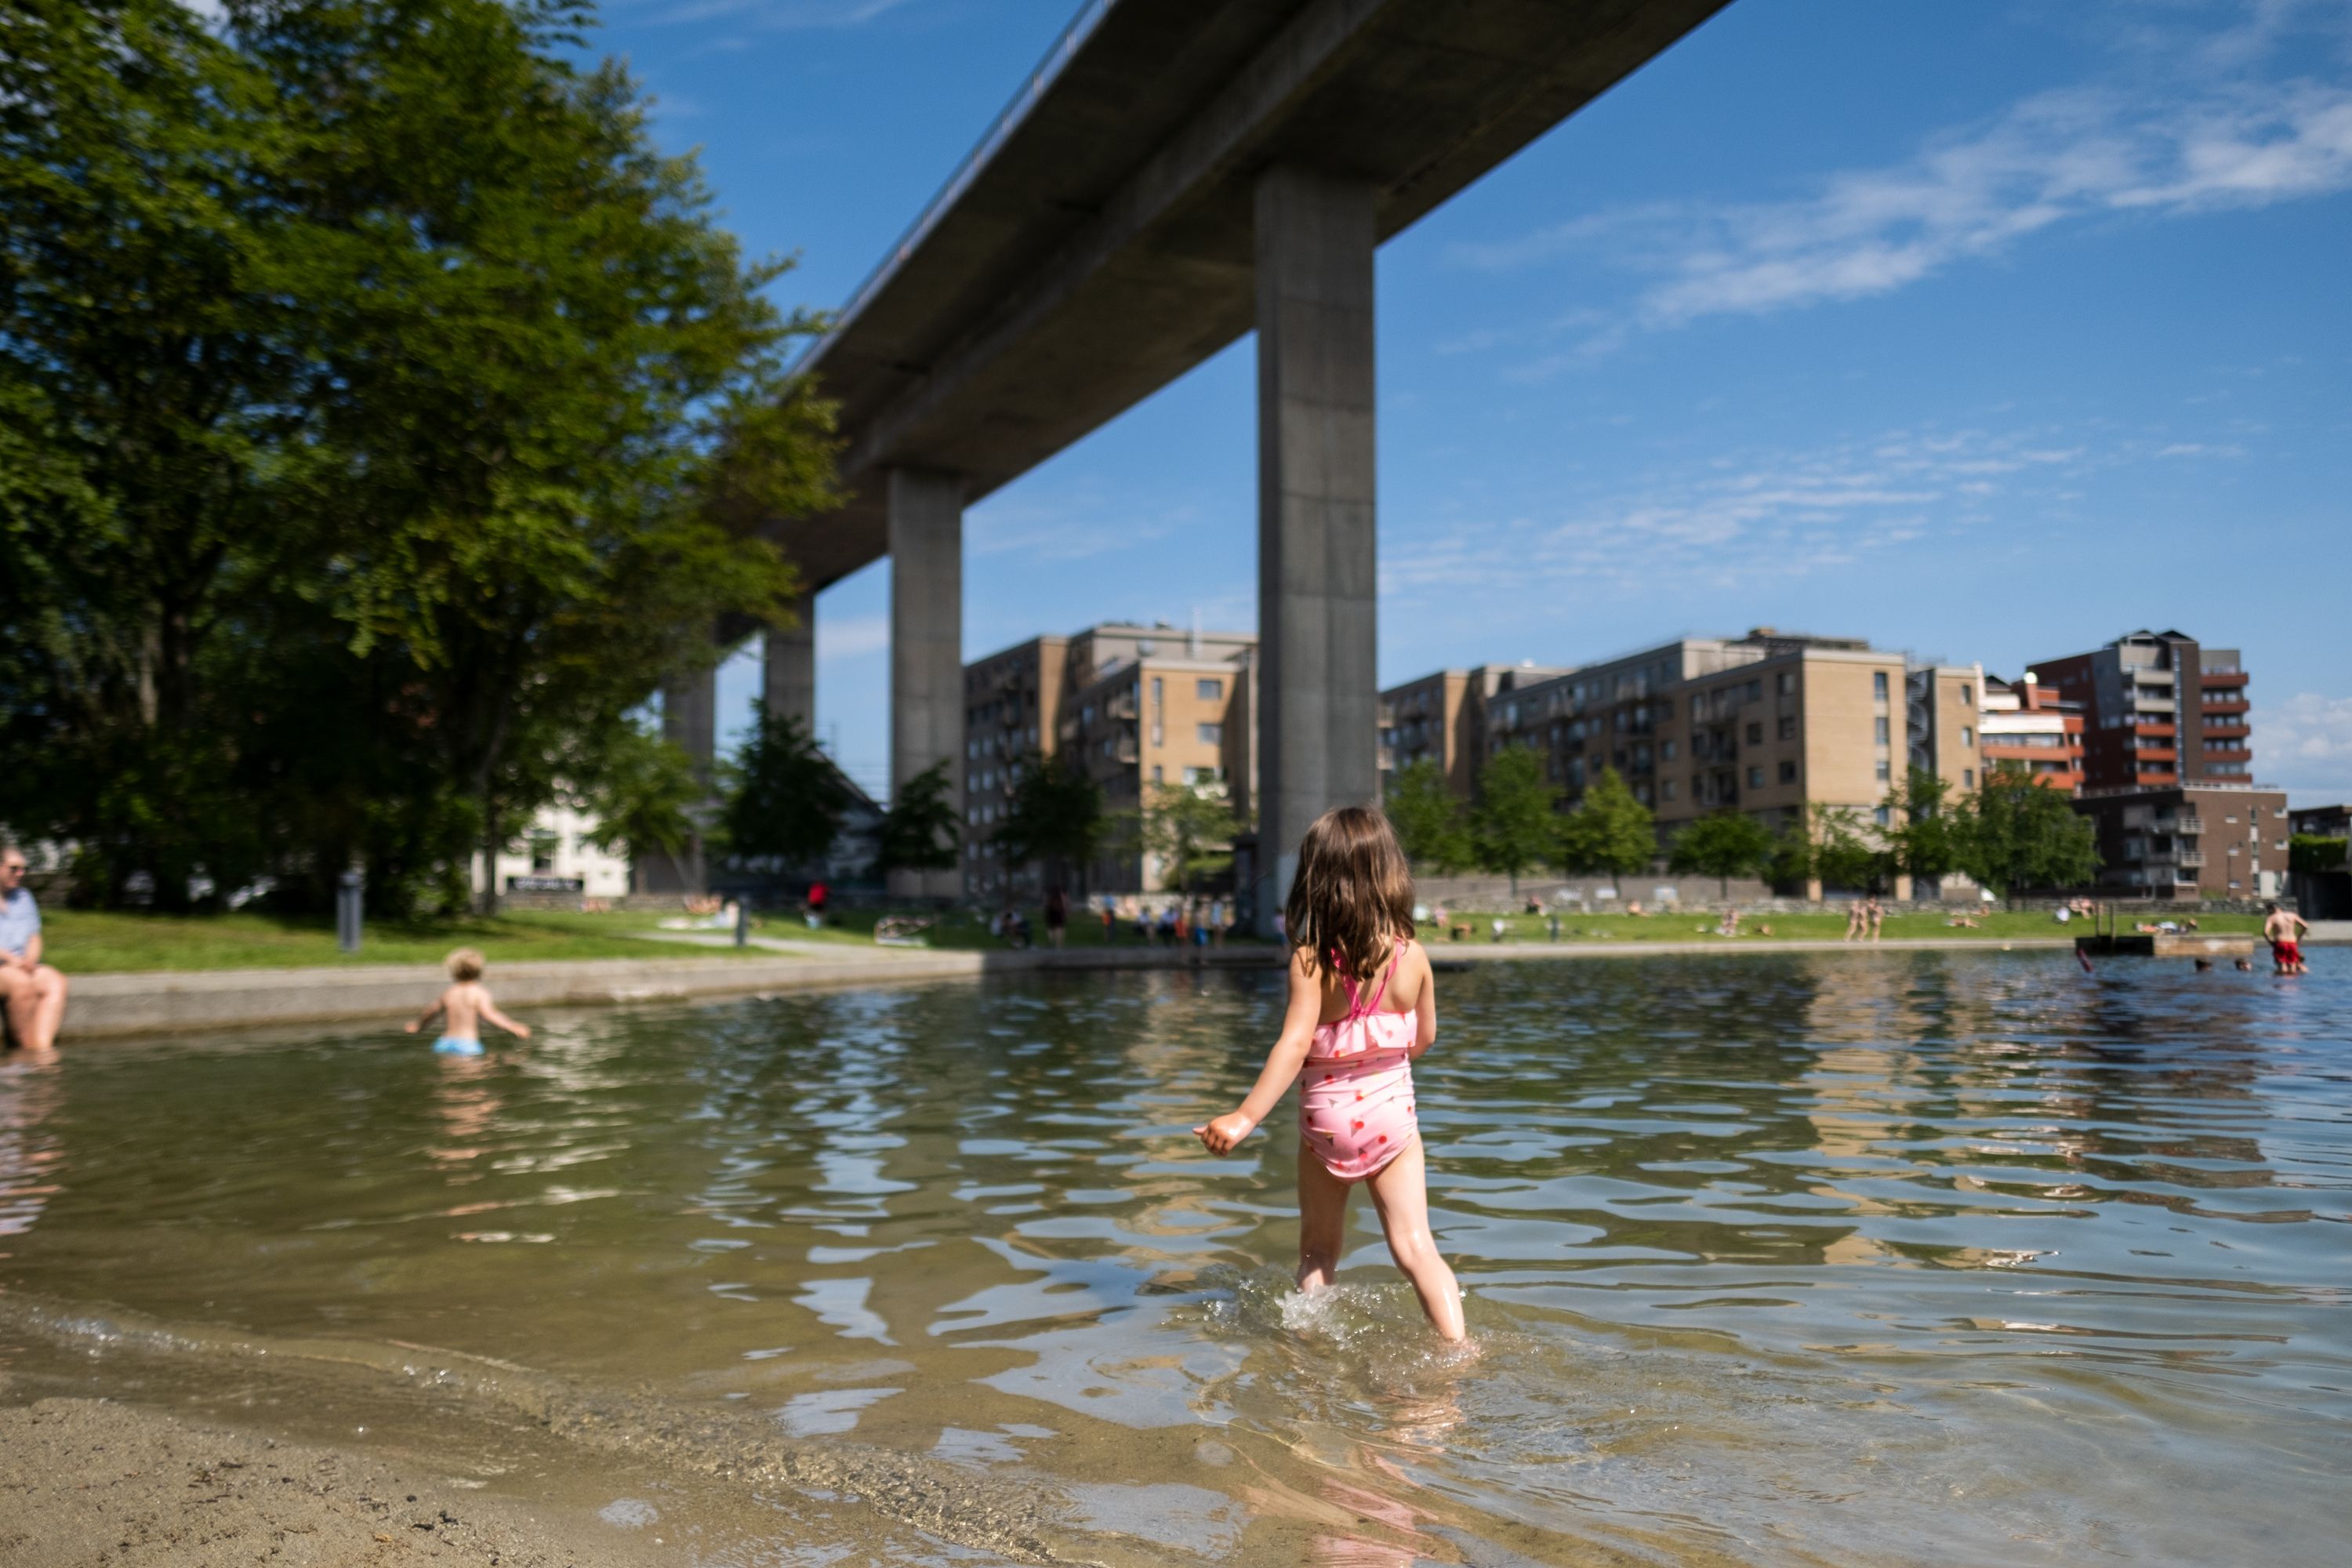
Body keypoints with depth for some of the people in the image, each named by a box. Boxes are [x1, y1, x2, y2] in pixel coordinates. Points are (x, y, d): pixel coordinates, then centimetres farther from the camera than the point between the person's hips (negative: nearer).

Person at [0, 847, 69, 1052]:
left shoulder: (23, 897, 20)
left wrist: (29, 960, -7)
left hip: (20, 964, 5)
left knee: (56, 984, -26)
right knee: (22, 983, -36)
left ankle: (43, 1047, -41)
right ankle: (29, 1049, -31)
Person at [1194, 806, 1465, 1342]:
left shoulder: (1312, 958, -19)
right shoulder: (1413, 956, -7)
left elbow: (1295, 1044, -28)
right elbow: (1424, 1037, 6)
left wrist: (1246, 1117, -29)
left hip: (1326, 1117, -1)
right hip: (1393, 1113, 2)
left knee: (1318, 1248, 17)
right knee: (1414, 1245, 2)